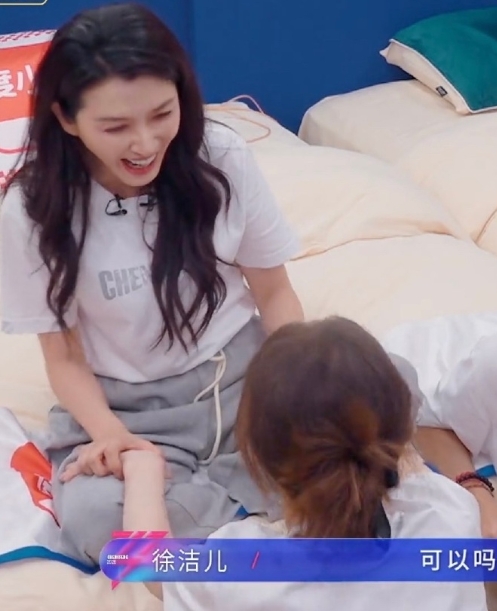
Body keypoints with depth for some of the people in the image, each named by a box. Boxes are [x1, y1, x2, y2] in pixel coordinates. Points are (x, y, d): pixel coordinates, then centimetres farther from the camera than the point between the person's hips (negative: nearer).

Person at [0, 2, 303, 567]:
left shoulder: (223, 158, -11)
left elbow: (273, 293, 1)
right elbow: (64, 357, -5)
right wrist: (109, 433, -24)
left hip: (243, 376, 1)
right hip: (128, 407, -1)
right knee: (92, 518, -31)